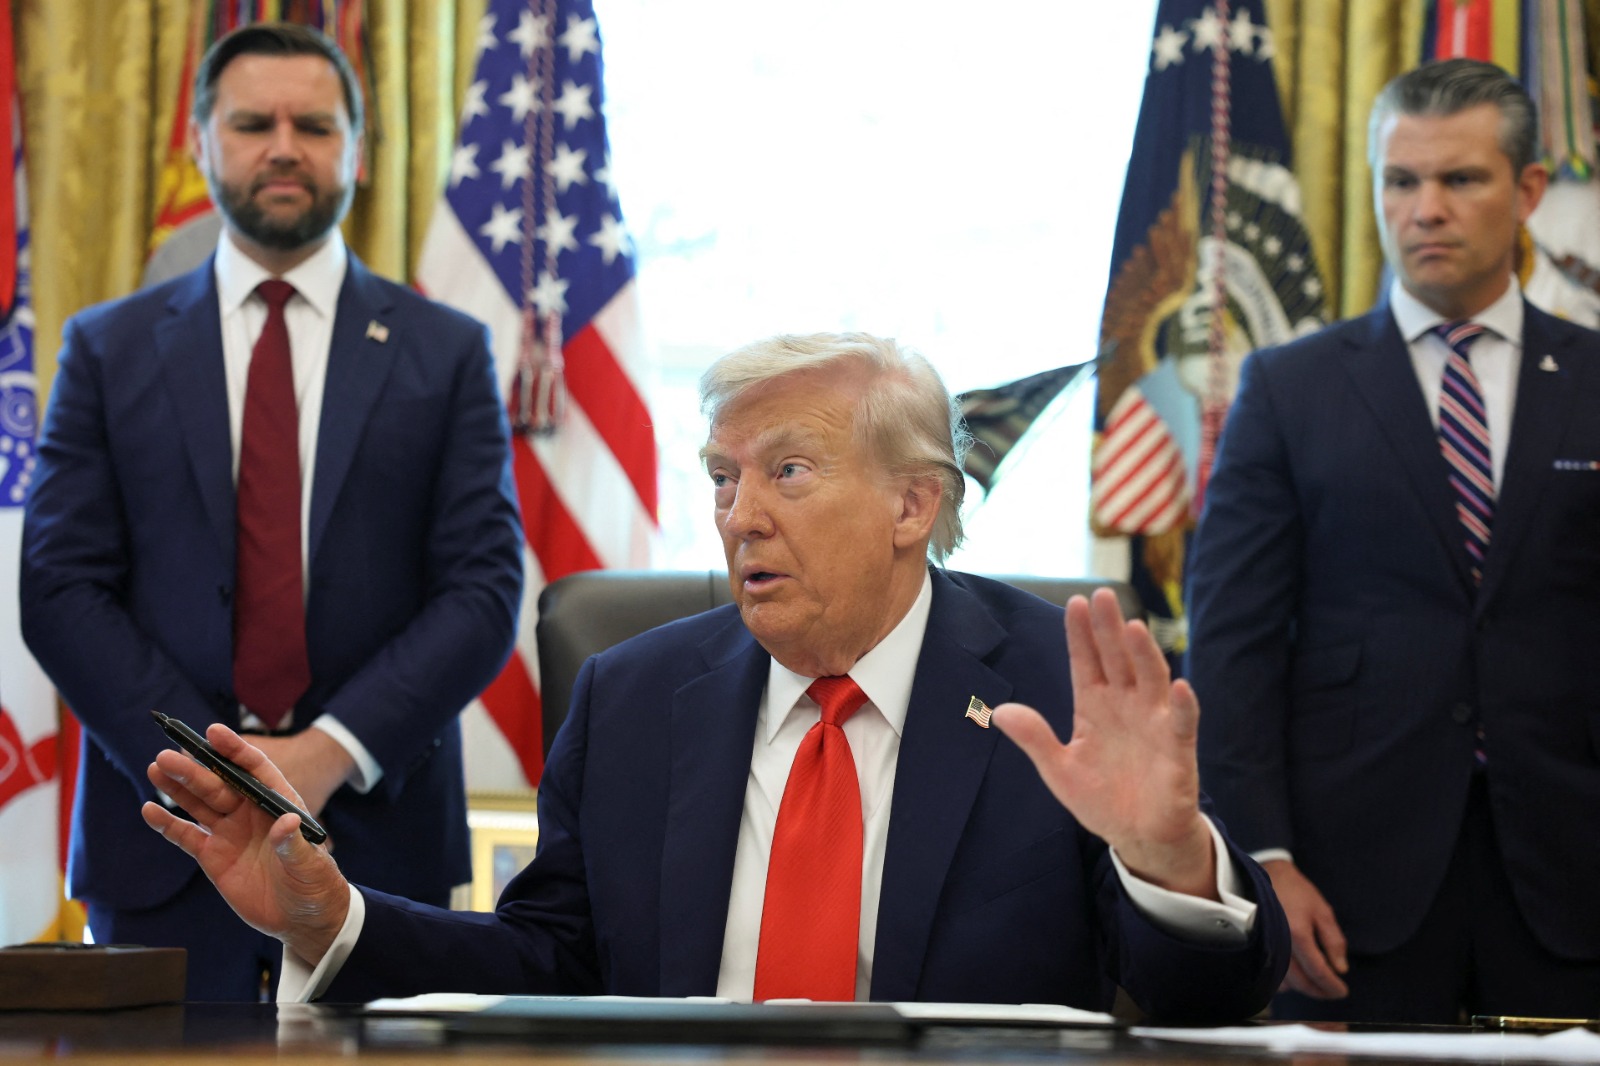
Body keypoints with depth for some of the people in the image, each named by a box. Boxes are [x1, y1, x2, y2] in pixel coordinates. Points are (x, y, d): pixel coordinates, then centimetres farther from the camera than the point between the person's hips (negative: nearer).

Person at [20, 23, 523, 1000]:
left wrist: (334, 751, -13)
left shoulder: (448, 354, 7)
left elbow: (485, 589, 0)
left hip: (375, 830, 0)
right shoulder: (110, 350, 8)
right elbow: (60, 588, 1)